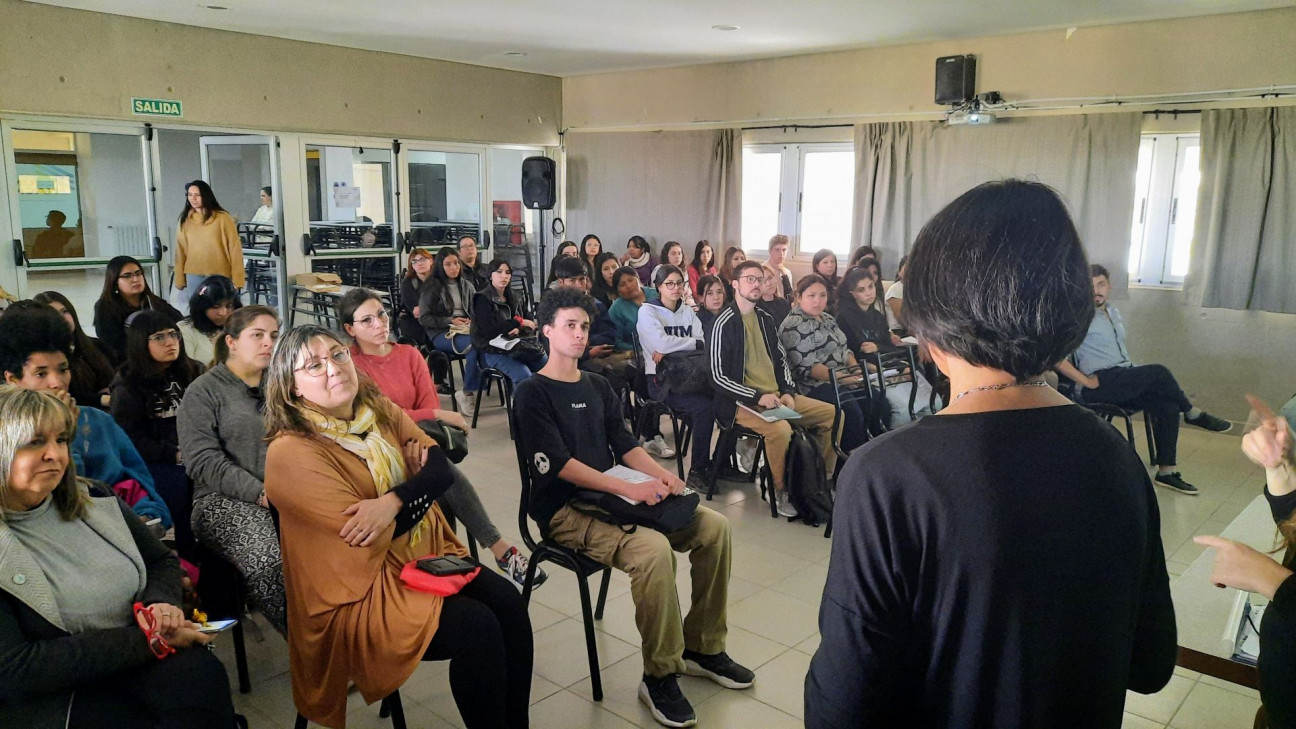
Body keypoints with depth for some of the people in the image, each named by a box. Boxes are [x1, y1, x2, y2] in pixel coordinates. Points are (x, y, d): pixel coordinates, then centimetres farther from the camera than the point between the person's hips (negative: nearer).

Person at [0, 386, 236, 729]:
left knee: (201, 673, -29)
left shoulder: (94, 501, 6)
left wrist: (159, 603, -8)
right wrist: (145, 640, -18)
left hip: (139, 668, 5)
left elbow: (163, 562, 17)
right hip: (58, 698, -5)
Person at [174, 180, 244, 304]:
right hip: (194, 276, 3)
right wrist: (180, 279, 6)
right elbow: (181, 251, 10)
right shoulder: (185, 220, 8)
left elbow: (234, 248, -4)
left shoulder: (222, 218, -4)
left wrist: (236, 279, -8)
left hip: (219, 276, -3)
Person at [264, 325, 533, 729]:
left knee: (507, 601, -14)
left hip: (425, 555, 7)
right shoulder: (291, 451, -16)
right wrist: (420, 486, -8)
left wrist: (394, 501, -25)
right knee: (477, 626, -22)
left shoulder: (380, 409, 4)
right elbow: (366, 536, -21)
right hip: (359, 592, -6)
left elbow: (442, 470, -6)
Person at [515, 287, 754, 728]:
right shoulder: (532, 394, -6)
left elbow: (625, 446, 12)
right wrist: (630, 489, -24)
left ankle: (703, 647, 8)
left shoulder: (598, 387, 16)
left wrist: (661, 474, -10)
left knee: (714, 527, -6)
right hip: (565, 510, -7)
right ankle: (660, 676, -15)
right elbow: (558, 465, -16)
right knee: (654, 549, -33)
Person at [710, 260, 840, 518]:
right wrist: (757, 397, -19)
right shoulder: (724, 324, -9)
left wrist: (788, 392, 0)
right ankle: (780, 490, -11)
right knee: (781, 429, -35)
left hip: (776, 395, 8)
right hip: (743, 402, -7)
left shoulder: (766, 319, 13)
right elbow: (719, 376, -13)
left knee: (833, 414, -2)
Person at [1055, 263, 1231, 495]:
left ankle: (1166, 471, -10)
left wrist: (1136, 377, 14)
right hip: (1099, 385, -8)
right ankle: (1192, 414, 0)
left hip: (1123, 383, 8)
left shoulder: (1113, 312, 19)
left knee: (1167, 406, -17)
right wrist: (1086, 381, -20)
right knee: (1158, 372, -25)